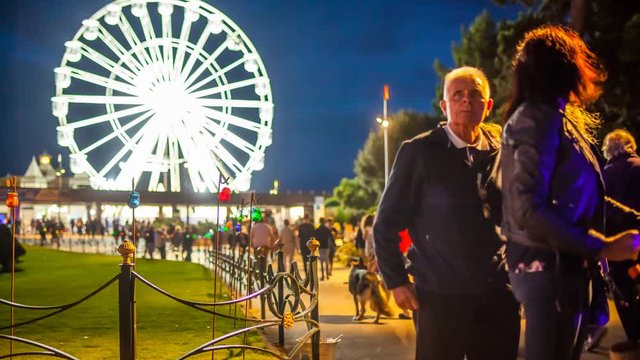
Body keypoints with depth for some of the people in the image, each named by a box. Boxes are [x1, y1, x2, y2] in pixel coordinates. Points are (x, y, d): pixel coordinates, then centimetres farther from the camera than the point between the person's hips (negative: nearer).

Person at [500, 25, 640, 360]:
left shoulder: (552, 117, 14)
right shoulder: (539, 118, -15)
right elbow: (529, 208, -22)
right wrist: (601, 247, -20)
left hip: (561, 261, 10)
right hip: (549, 264, -10)